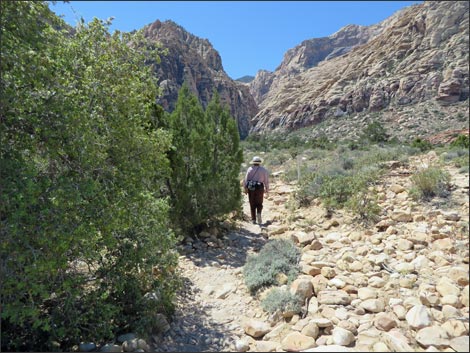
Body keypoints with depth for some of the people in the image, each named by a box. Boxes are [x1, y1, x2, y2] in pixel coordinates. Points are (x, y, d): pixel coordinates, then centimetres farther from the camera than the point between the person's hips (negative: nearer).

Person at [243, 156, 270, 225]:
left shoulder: (250, 169, 5)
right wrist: (267, 189, 13)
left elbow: (246, 179, -4)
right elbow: (266, 180, 4)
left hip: (251, 188, 1)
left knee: (252, 204, 8)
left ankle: (253, 219, 7)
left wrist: (245, 188, -5)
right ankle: (259, 213, -17)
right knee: (259, 204, 11)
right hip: (260, 188, 0)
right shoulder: (263, 170, 5)